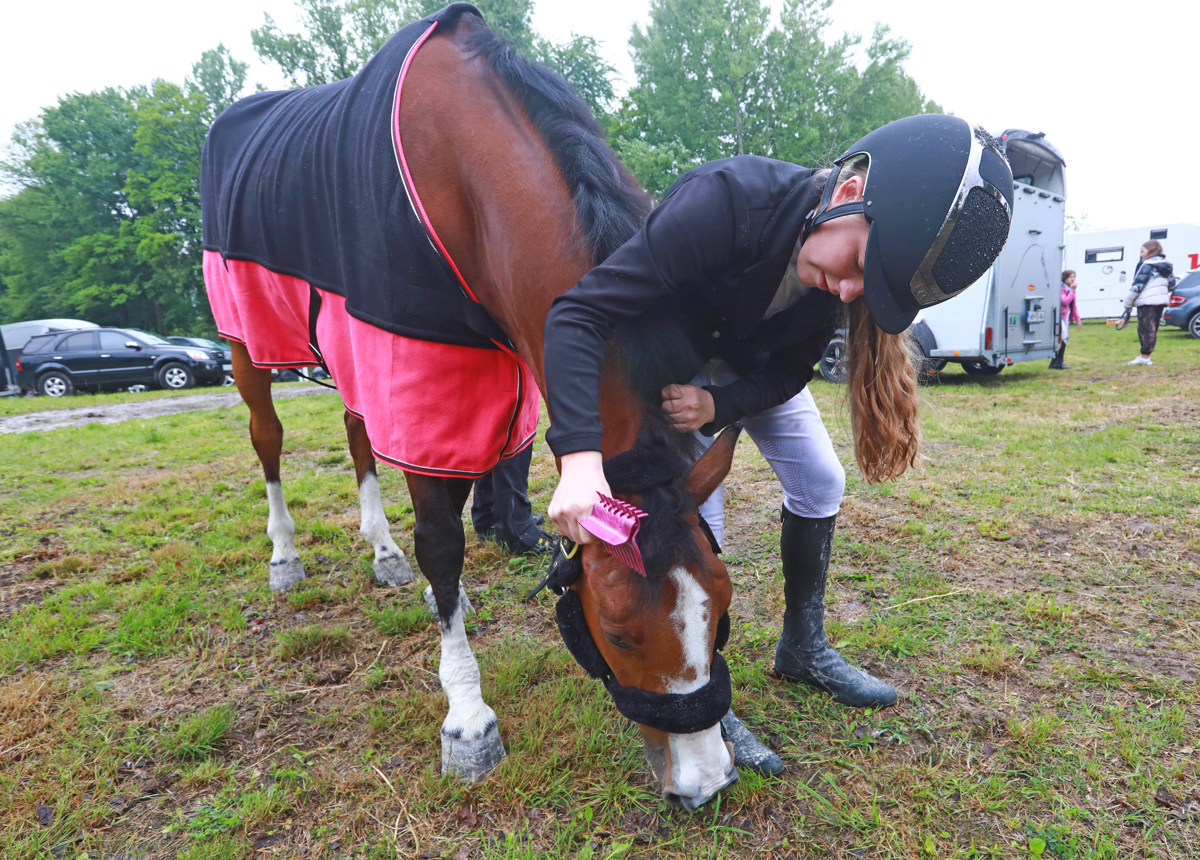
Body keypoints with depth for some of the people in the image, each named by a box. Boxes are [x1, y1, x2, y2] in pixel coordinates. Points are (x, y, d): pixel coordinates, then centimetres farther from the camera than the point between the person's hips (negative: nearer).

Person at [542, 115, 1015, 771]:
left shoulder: (841, 279, -23)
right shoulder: (726, 201, -42)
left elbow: (787, 374, -12)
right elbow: (579, 312, -45)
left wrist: (721, 403, -34)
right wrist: (580, 456, -57)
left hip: (751, 365, 6)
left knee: (820, 481, 5)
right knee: (696, 519, -13)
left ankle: (803, 647, 26)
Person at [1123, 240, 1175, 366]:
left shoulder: (1147, 265, -11)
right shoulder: (1167, 265, 14)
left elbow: (1138, 285, -15)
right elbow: (1172, 284, 17)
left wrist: (1128, 302, -10)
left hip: (1146, 302, -8)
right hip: (1160, 301, 8)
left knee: (1146, 329, -8)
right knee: (1153, 329, 11)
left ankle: (1145, 357, -10)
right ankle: (1146, 355, 15)